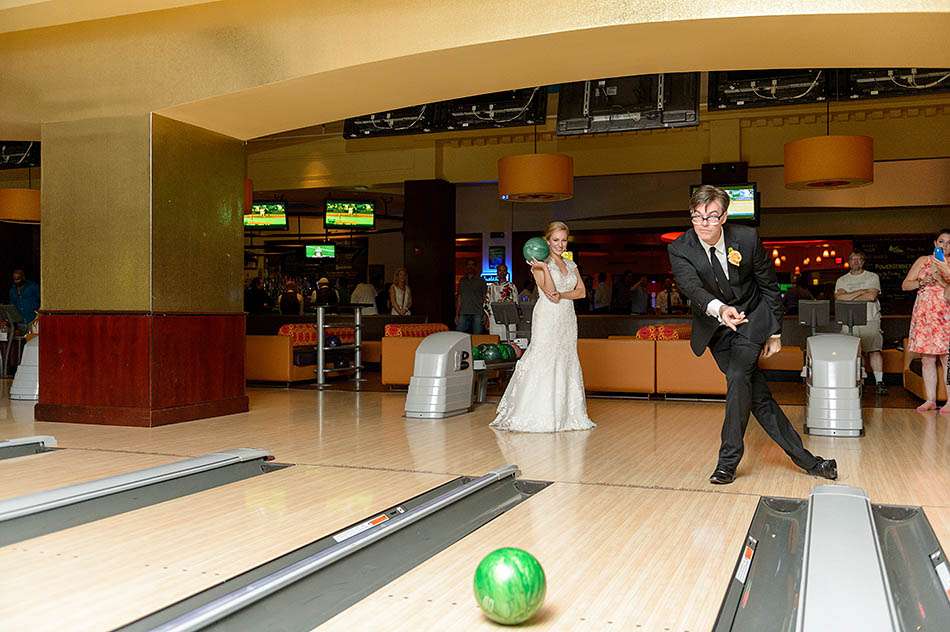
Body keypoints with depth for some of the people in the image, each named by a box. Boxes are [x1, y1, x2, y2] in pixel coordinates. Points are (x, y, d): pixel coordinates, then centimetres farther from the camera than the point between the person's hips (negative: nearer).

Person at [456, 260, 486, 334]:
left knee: (477, 336, -5)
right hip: (463, 313, 3)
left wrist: (485, 314, -7)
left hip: (477, 313, -3)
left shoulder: (481, 280, 6)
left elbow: (485, 298, 3)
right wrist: (457, 314, 10)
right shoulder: (462, 281, 16)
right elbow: (459, 298, 17)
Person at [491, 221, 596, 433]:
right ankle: (537, 417, -7)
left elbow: (582, 291, 6)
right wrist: (544, 268, -22)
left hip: (568, 320, 6)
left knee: (567, 364, 6)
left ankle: (567, 415, 12)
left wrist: (562, 295, -12)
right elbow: (550, 293, -12)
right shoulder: (540, 264, -3)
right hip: (547, 319, -6)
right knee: (544, 363, -10)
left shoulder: (571, 265, 16)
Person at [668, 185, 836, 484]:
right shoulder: (680, 250, -17)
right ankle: (805, 459, 11)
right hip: (715, 326, 2)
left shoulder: (747, 238, -16)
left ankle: (728, 460, -12)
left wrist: (775, 332, -1)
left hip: (751, 317, -1)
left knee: (737, 376, -23)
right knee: (757, 394, 1)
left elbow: (769, 285, -3)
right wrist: (719, 309, -55)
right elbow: (691, 287, -35)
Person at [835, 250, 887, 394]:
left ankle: (879, 382, -8)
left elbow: (872, 296, -7)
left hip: (870, 320, -2)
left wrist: (850, 296, -2)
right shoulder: (842, 280, 15)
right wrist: (861, 292, -4)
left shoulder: (872, 277, 10)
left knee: (874, 350, -8)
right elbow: (839, 297, -3)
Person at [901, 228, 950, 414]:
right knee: (927, 358, 4)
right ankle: (930, 400, 12)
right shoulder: (923, 261, 13)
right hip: (924, 313, 3)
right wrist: (922, 282, -6)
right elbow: (905, 285, 11)